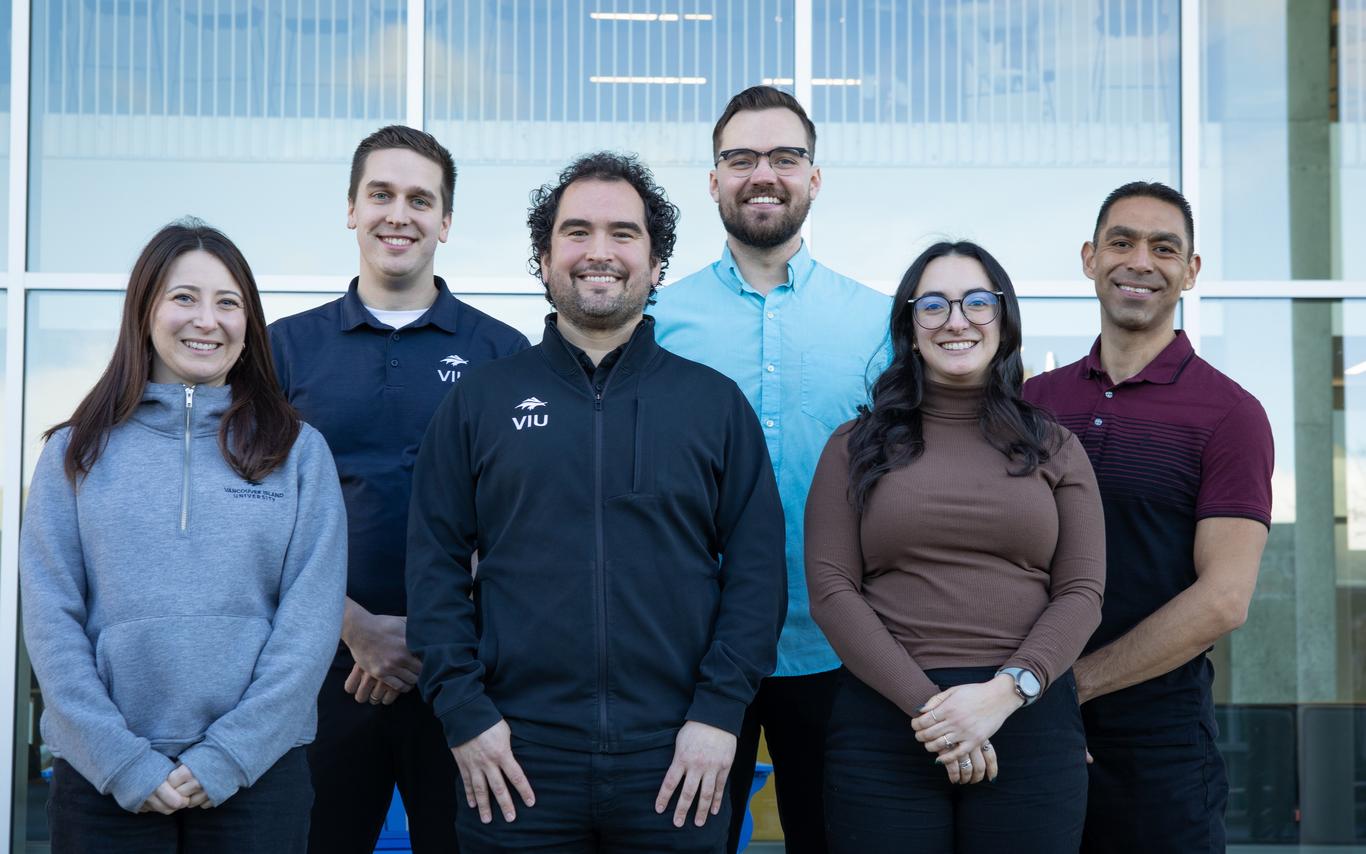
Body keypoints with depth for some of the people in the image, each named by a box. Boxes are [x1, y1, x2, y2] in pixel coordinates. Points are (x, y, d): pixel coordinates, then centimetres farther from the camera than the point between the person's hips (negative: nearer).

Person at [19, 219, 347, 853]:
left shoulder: (298, 451, 3)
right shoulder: (76, 452, 5)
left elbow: (311, 617, -3)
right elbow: (50, 617, -1)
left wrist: (227, 755, -12)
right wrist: (121, 760, -10)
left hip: (256, 771, 0)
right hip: (102, 776, 1)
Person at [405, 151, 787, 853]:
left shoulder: (717, 403, 7)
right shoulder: (480, 401, 7)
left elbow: (757, 569, 3)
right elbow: (435, 565, 4)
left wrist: (720, 711, -6)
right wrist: (463, 713, -5)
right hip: (516, 762, 0)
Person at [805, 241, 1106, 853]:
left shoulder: (1053, 450, 10)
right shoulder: (857, 446, 7)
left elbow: (1081, 594, 3)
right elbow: (832, 590, -2)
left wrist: (1004, 692, -13)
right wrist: (927, 706, -12)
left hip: (1028, 718, 1)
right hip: (883, 721, -1)